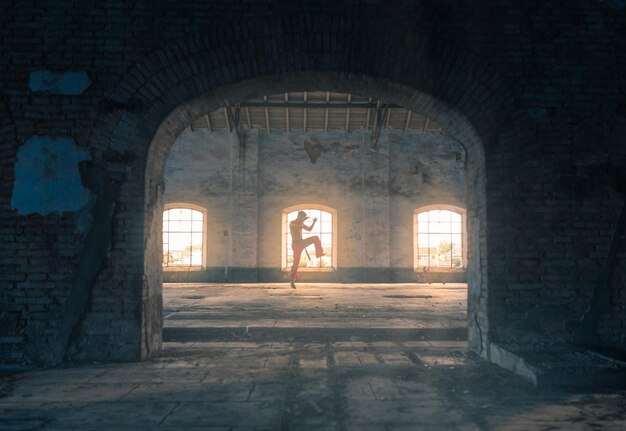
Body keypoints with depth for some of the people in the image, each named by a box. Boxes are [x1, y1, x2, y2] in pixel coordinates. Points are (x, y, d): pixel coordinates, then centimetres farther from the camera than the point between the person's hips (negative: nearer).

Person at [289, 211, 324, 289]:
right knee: (296, 262, -9)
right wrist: (304, 219, -18)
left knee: (316, 238, 9)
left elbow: (309, 229, 19)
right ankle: (292, 280, -3)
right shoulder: (292, 223, -13)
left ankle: (319, 254, 11)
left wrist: (314, 222, 7)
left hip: (302, 242, 8)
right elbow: (299, 226, -32)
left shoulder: (301, 223, 11)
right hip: (296, 244, -8)